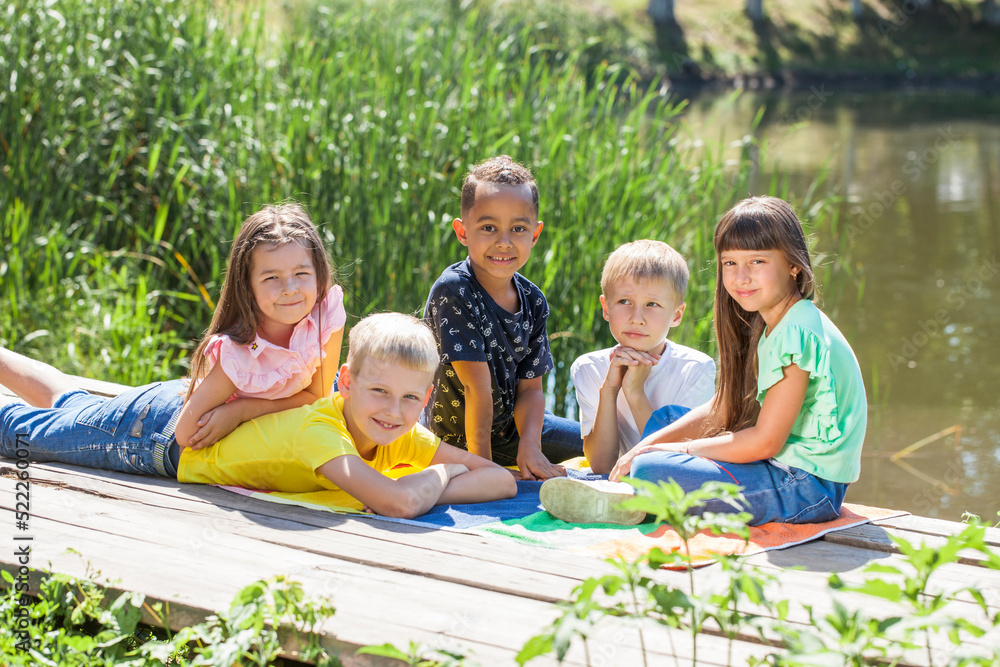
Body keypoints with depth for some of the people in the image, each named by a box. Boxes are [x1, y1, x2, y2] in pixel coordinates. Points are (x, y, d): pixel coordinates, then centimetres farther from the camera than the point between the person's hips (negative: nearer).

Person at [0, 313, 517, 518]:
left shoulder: (404, 437, -23)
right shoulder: (319, 431, -43)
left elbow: (503, 480, -24)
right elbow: (398, 502, -56)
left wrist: (423, 492, -40)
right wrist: (437, 475, -36)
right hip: (160, 431, -6)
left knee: (65, 405, 30)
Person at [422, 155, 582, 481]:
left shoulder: (533, 302, -8)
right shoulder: (452, 292, -28)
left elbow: (530, 387, -7)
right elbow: (478, 387, -30)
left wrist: (530, 446, -24)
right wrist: (481, 464, -26)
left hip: (510, 424, 5)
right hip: (455, 438, -5)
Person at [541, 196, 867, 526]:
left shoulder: (798, 332, -19)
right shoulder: (769, 327, 13)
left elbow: (765, 441, -20)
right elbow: (721, 412, 14)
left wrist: (675, 449, -12)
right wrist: (649, 445, 2)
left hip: (807, 485, -11)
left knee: (650, 472, -22)